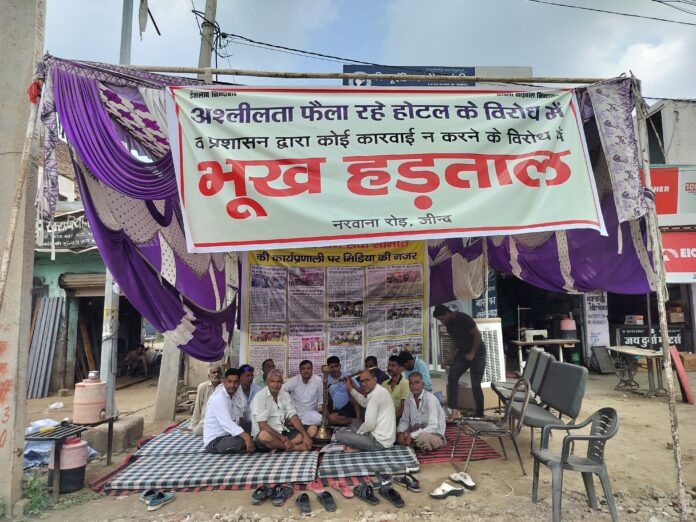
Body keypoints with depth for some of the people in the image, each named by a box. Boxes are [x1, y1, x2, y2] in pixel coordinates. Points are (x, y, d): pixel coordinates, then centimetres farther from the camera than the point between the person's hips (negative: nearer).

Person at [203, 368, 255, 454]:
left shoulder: (234, 394, 8)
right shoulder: (219, 398, -21)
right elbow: (226, 422, -34)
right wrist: (245, 436, -43)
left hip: (227, 435, 8)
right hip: (214, 441, -8)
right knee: (243, 442, -30)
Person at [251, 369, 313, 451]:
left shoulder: (285, 395, 5)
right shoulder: (259, 397, -15)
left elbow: (293, 417, 0)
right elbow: (262, 426, -21)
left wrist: (305, 435, -15)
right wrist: (284, 439, -24)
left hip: (282, 432, 6)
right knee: (264, 435, -40)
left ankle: (277, 447, -20)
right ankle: (295, 447, -20)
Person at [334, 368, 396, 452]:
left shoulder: (376, 394, -21)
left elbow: (369, 424, -23)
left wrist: (357, 432, -5)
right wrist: (350, 388, 20)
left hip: (379, 441, -10)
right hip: (386, 437, 10)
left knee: (339, 434, -10)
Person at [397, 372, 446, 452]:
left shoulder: (430, 399, -21)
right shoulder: (409, 398, -2)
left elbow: (433, 427, -27)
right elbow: (404, 420, 6)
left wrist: (412, 436, -29)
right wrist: (400, 433, -16)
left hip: (435, 435, -5)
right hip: (416, 432, 6)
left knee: (422, 437, -38)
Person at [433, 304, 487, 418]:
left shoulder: (463, 318, -21)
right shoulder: (448, 323, 2)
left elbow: (477, 335, -19)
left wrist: (472, 353, -18)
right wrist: (453, 355, 5)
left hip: (477, 352, -6)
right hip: (463, 352, 6)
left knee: (475, 384, -6)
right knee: (452, 377, -13)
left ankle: (479, 415, 10)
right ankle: (452, 408, -14)